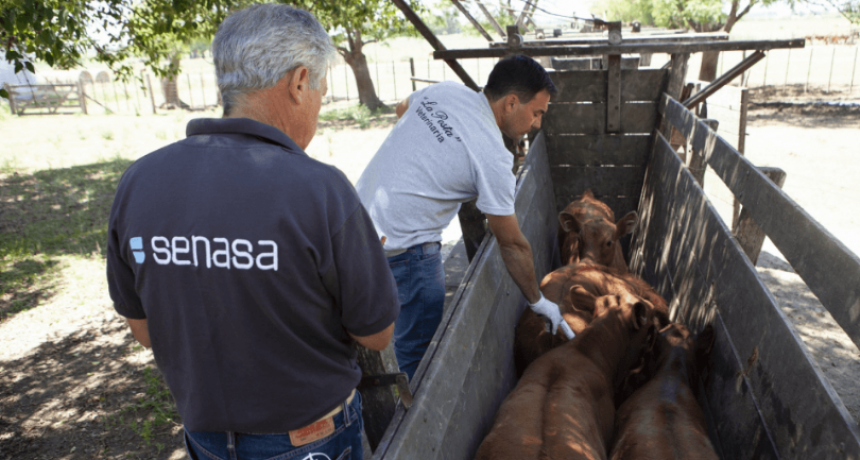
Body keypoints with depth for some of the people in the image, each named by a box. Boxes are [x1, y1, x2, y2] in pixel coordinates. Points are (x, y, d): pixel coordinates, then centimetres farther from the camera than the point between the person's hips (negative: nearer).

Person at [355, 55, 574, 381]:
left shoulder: (444, 90, 2)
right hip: (401, 247, -9)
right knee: (421, 349, 5)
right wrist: (538, 302, 3)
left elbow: (402, 109, 27)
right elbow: (512, 246, -11)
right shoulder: (492, 158, -19)